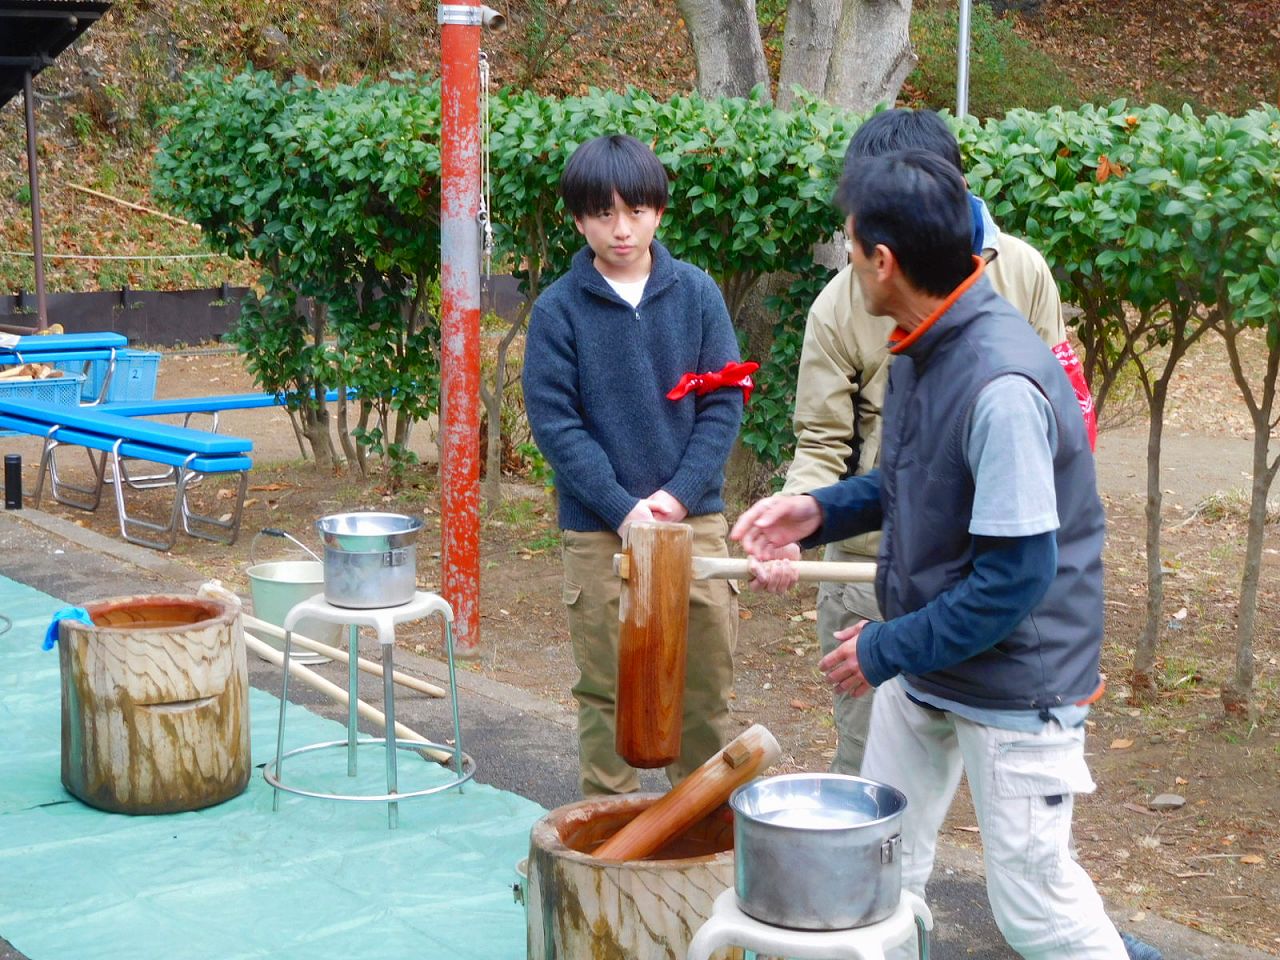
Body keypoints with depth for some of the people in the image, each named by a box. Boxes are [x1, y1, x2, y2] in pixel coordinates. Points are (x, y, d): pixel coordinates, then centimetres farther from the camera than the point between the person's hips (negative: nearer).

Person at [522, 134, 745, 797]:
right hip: (598, 531, -2)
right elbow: (553, 420, -5)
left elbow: (724, 402, 2)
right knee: (605, 690, 5)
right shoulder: (558, 309, -2)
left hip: (694, 519, 2)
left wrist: (679, 493, -10)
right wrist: (624, 508, -13)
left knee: (706, 681, 7)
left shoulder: (697, 293, 3)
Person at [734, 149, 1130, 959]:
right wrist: (820, 511, 0)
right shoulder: (923, 348, -1)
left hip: (1013, 685, -8)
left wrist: (889, 650, -18)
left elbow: (1017, 579, -27)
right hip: (921, 662, 9)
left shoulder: (1002, 384, -29)